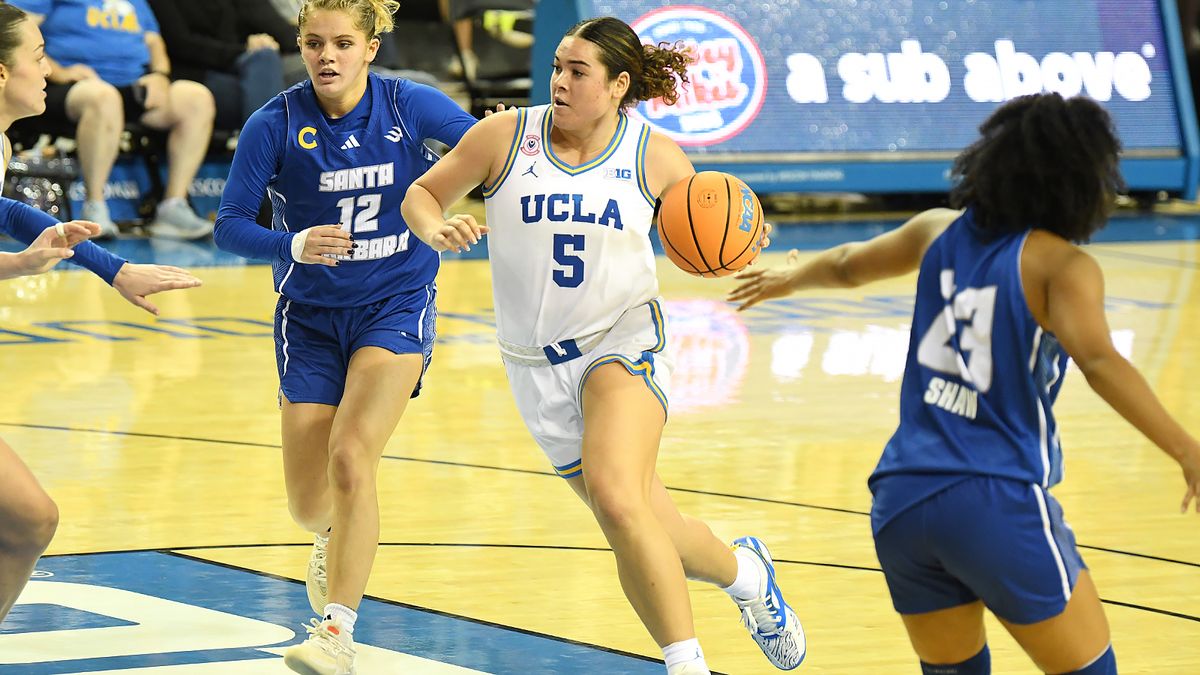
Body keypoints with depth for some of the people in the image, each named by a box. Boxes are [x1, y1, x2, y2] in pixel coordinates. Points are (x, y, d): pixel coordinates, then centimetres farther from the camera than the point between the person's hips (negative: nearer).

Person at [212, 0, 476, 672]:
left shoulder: (411, 106, -10)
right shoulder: (275, 124, -11)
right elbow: (230, 224, -11)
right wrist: (293, 245, -29)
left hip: (397, 307, -2)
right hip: (310, 317, 2)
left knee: (351, 456, -23)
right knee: (309, 505, 4)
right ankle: (341, 538, 44)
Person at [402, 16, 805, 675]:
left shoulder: (656, 157, -4)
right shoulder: (505, 136, -4)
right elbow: (422, 193, 5)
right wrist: (436, 229, -17)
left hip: (623, 341, -3)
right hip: (538, 365, 3)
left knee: (616, 498, -29)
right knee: (648, 534, 7)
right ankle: (742, 572, 39)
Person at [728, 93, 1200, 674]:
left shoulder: (942, 232, 12)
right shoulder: (1063, 266, -7)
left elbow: (849, 265, 29)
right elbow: (1097, 361, -23)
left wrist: (791, 277, 50)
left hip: (903, 496, 6)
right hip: (1000, 503, -6)